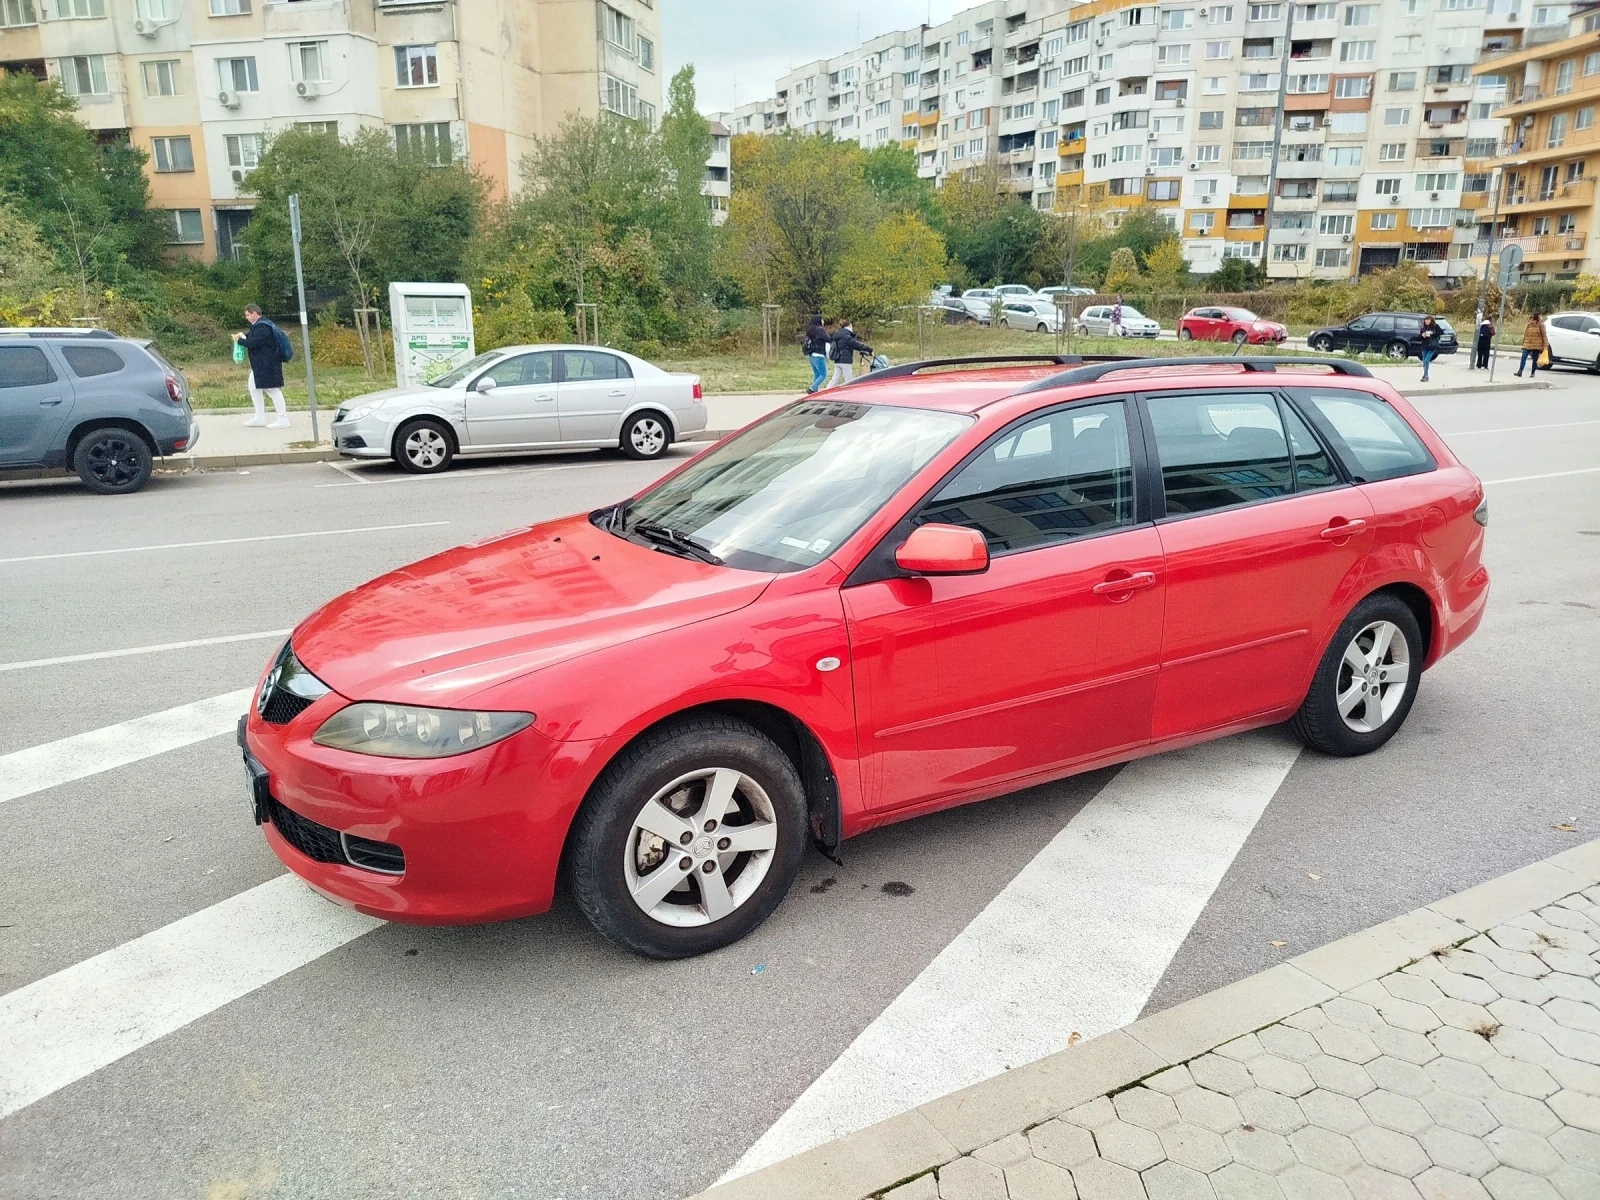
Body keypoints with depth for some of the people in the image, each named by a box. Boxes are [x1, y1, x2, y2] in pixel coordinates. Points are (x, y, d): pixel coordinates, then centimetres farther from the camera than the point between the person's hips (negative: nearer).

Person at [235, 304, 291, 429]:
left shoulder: (262, 327, -19)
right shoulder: (258, 325, 14)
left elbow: (254, 343, -25)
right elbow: (253, 336, 28)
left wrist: (240, 340, -10)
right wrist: (243, 335, 10)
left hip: (268, 364, -11)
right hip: (260, 364, 11)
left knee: (272, 389, -8)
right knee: (253, 386, 17)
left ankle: (283, 419, -4)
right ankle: (260, 417, 22)